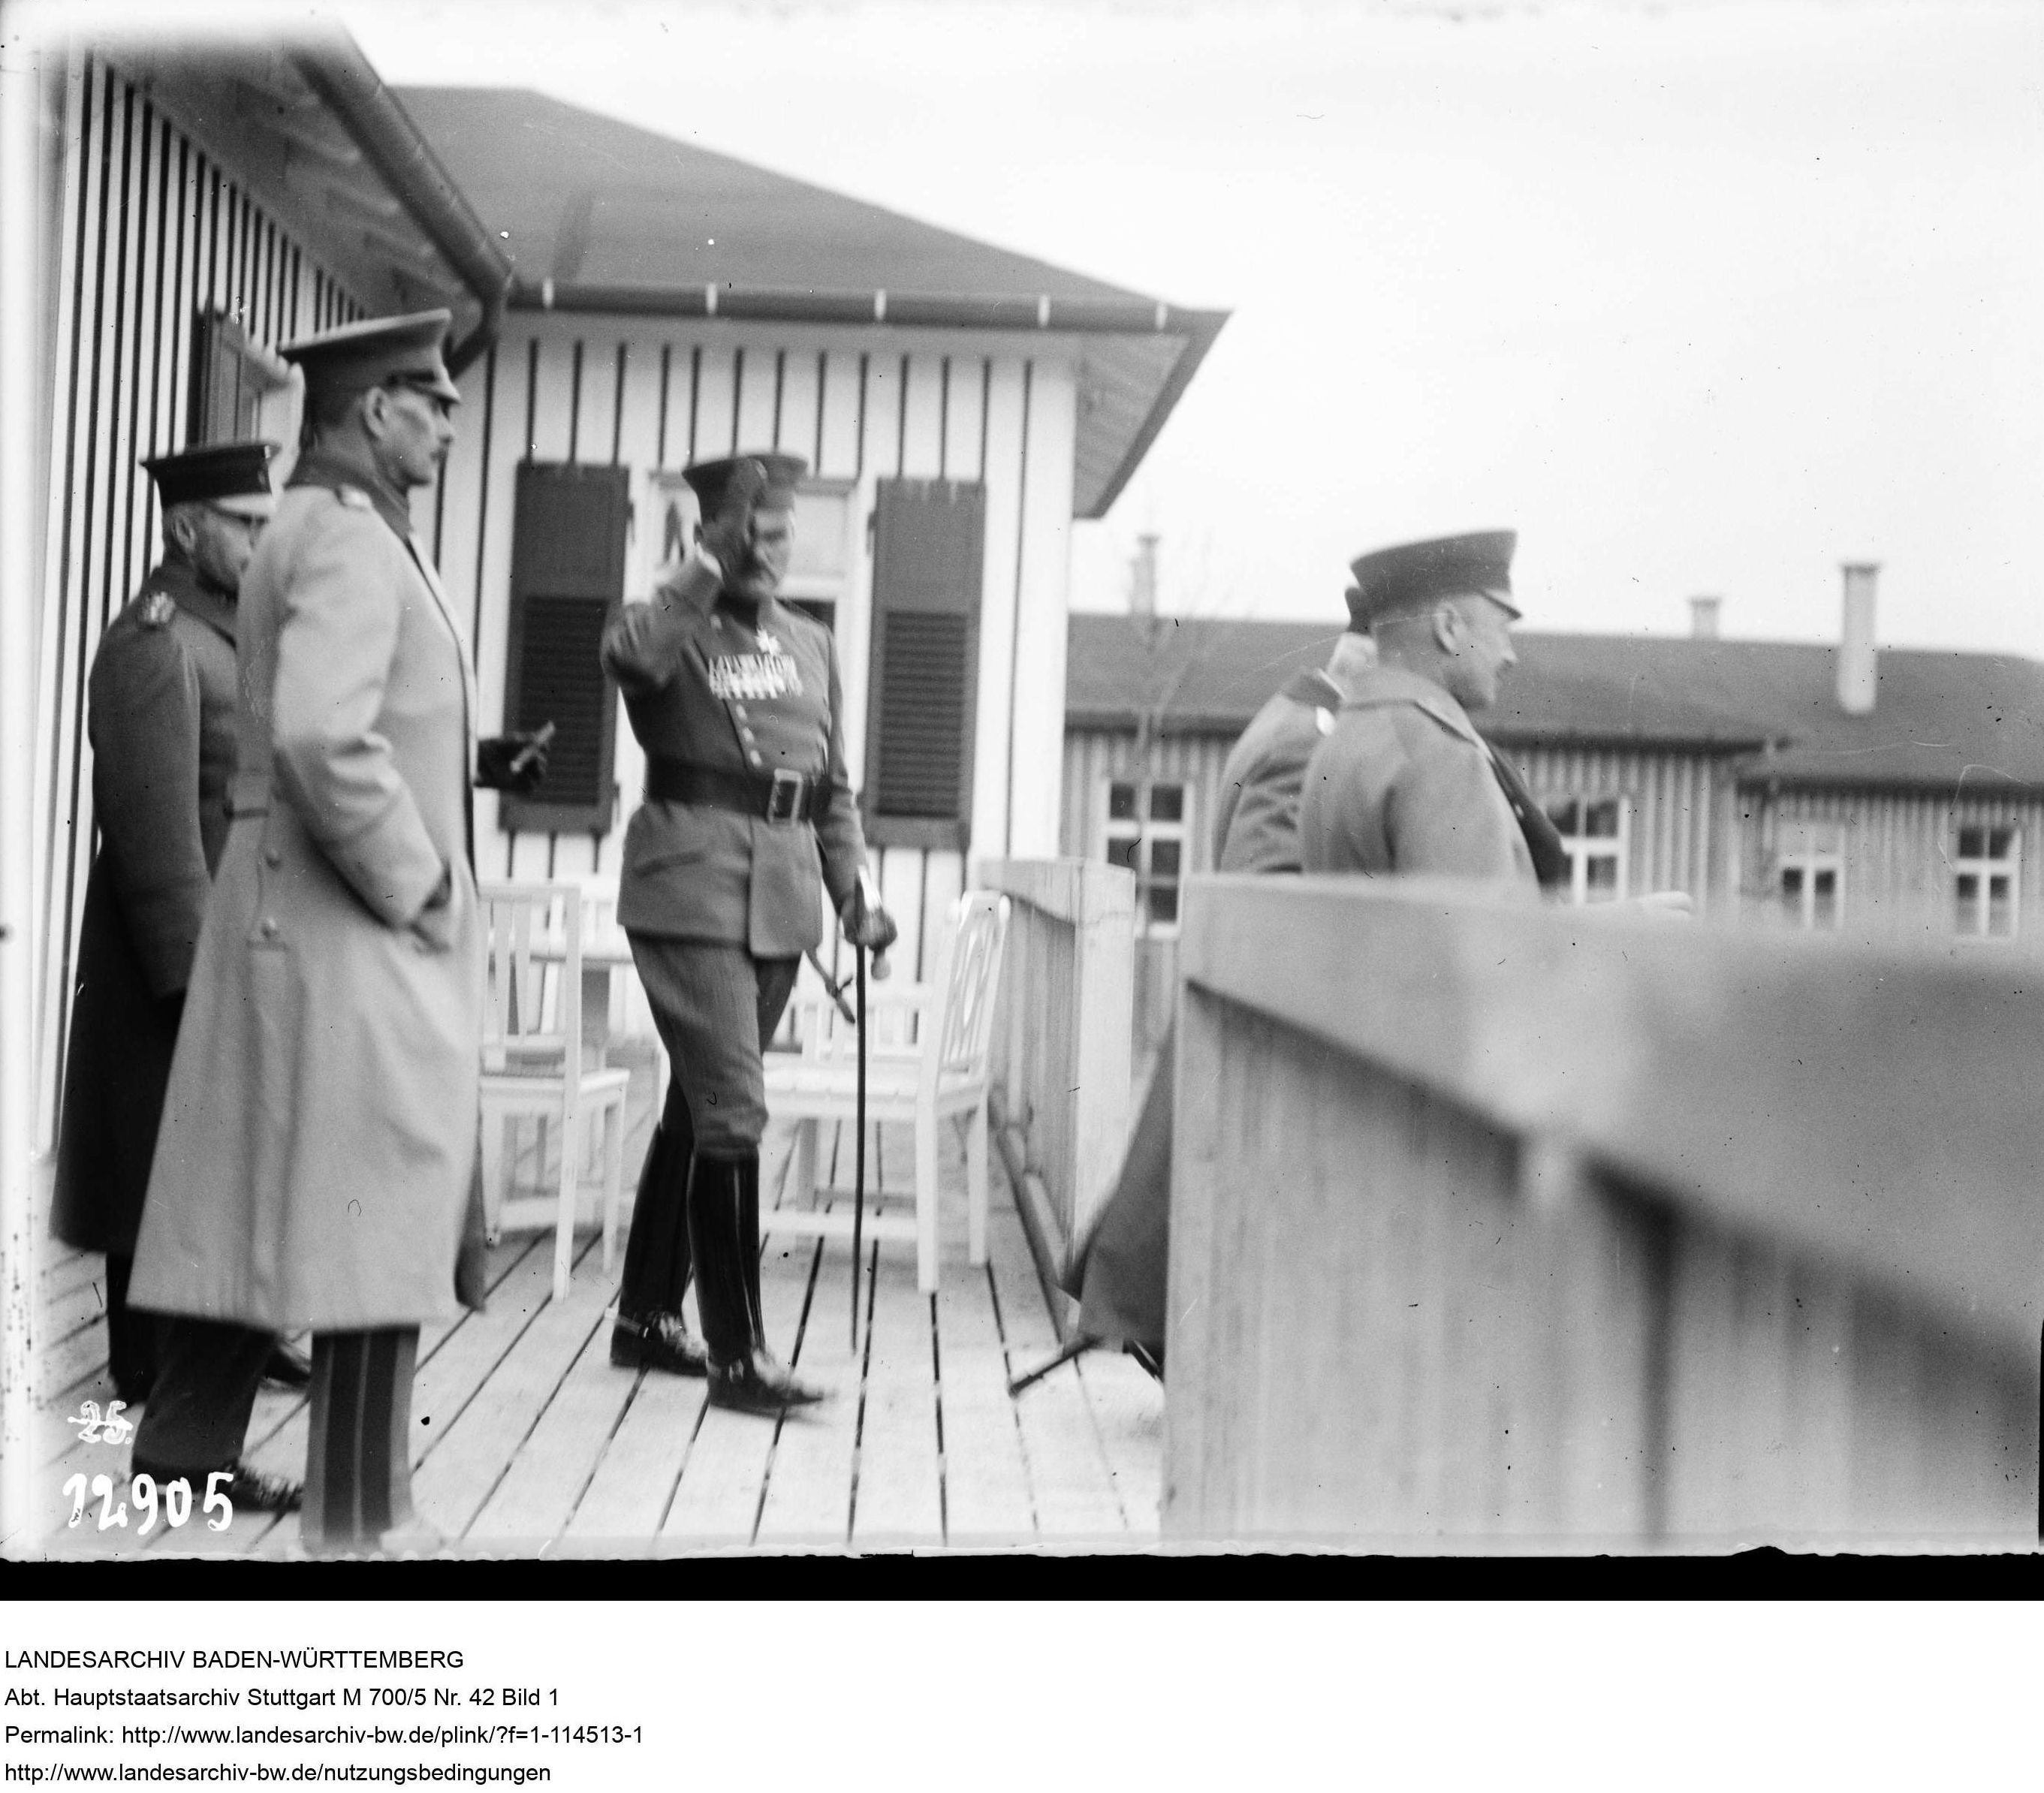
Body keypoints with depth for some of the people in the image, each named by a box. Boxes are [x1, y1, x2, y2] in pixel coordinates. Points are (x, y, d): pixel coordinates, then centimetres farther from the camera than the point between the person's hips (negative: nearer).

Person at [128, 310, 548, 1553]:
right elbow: (322, 739, -28)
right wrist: (415, 884, -19)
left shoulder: (322, 532, 17)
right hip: (354, 936, -10)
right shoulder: (350, 540, -15)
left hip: (296, 926, 10)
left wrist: (469, 762, 9)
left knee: (255, 1205, 14)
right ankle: (362, 1515, 7)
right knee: (381, 1215, -2)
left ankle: (186, 1449, 22)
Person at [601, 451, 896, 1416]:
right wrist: (709, 563, -27)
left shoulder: (813, 646, 15)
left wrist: (857, 892, 8)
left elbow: (835, 788, 18)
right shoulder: (674, 627, -2)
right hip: (691, 890, -6)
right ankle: (737, 1353, -5)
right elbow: (630, 653, -27)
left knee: (697, 1109, 15)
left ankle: (646, 1317, 27)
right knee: (731, 1113, -11)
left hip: (783, 899, 6)